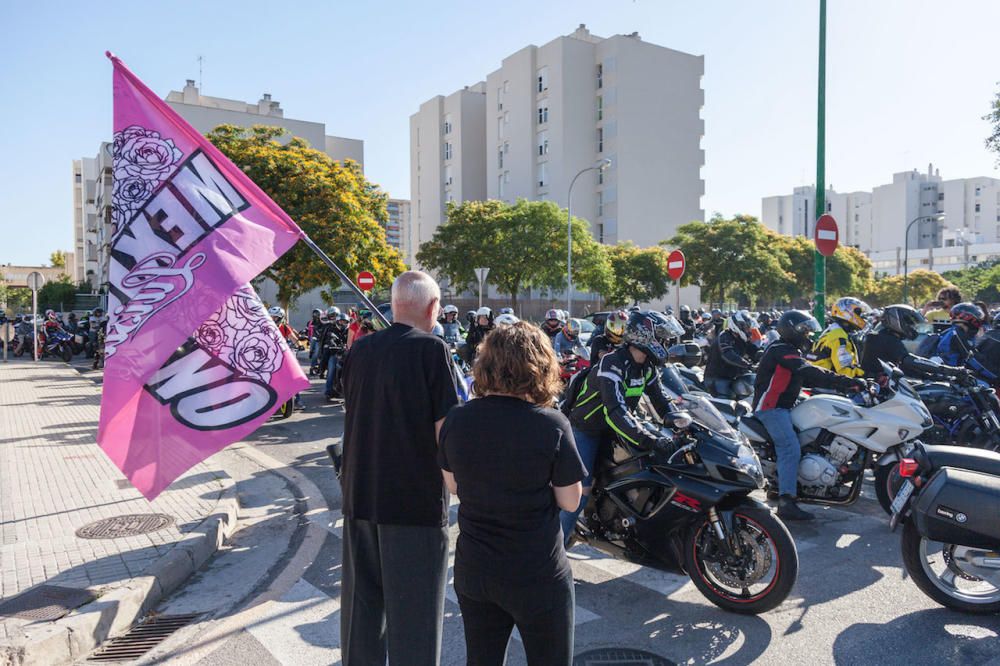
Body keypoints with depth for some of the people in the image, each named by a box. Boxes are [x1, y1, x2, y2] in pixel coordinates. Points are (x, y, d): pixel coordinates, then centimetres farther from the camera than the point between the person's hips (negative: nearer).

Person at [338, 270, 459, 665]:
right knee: (413, 609, 7)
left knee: (361, 602, 19)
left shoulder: (359, 350, 4)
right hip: (416, 498, -5)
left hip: (360, 495, 6)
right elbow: (444, 429, -16)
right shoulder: (431, 349, -13)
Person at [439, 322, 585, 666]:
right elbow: (570, 501, -10)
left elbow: (453, 485, 6)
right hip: (537, 576, -4)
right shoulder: (552, 425, -19)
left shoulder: (456, 420, -8)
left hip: (473, 570, 4)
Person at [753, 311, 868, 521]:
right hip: (771, 407, -11)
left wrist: (848, 385, 6)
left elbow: (810, 378, 15)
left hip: (782, 407, 11)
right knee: (791, 449, -23)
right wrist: (852, 383, -25)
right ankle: (786, 503, -28)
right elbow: (812, 374, -24)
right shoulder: (782, 350, -14)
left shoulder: (790, 351, 20)